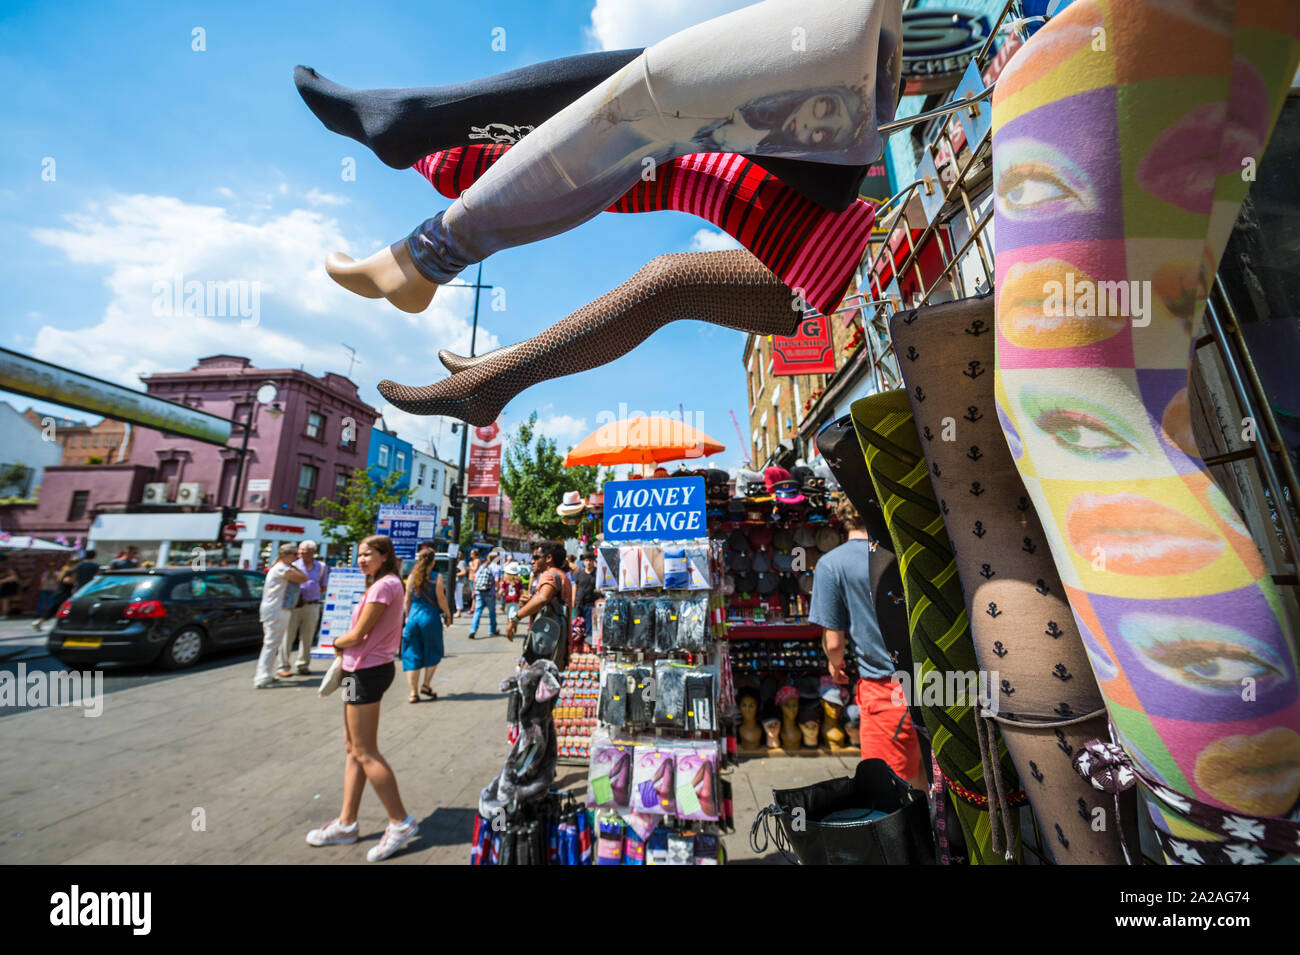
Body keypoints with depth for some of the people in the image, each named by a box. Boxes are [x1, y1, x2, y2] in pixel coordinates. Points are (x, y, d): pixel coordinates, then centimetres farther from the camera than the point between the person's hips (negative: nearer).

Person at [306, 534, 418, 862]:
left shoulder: (383, 585, -20)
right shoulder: (389, 584, 12)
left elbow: (357, 635, -17)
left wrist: (336, 644, 2)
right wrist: (345, 650, 3)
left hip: (366, 671, -10)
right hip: (365, 668, 10)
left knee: (365, 752, 0)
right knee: (354, 747, 18)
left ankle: (401, 823, 10)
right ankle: (346, 823, 31)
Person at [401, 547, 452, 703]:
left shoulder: (411, 577, 2)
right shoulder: (436, 578, -9)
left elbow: (407, 599, 7)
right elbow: (441, 600, -8)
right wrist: (448, 615, 5)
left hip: (413, 618, 3)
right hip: (431, 618, -3)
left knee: (413, 655, 10)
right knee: (433, 654, 16)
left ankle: (414, 693, 12)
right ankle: (426, 684, 11)